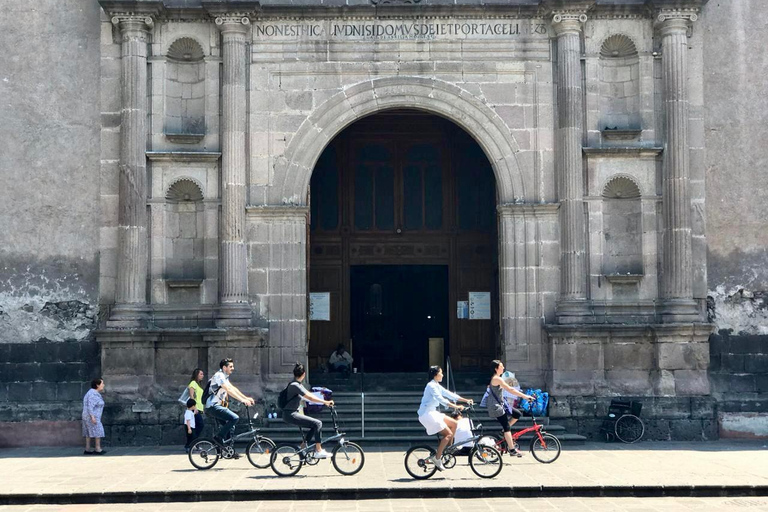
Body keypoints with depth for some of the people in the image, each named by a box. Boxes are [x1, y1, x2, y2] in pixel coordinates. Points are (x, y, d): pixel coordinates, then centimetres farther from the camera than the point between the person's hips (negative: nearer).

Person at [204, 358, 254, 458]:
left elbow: (233, 388, 17)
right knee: (235, 418, -22)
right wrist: (243, 400, -27)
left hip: (217, 406, 10)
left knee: (231, 425, 9)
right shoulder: (219, 375, -14)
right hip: (213, 406, -10)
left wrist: (246, 398, 8)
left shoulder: (224, 377, 18)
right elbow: (229, 390, -23)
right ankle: (219, 437, -12)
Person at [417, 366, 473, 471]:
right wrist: (456, 407, -30)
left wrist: (466, 400, 11)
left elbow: (449, 394, 17)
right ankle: (436, 457, -13)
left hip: (432, 413, 10)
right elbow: (441, 399, -24)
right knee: (448, 434, -14)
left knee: (453, 423, 7)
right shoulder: (431, 386, -14)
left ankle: (447, 449, 10)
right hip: (427, 414, -10)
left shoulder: (437, 386, 16)